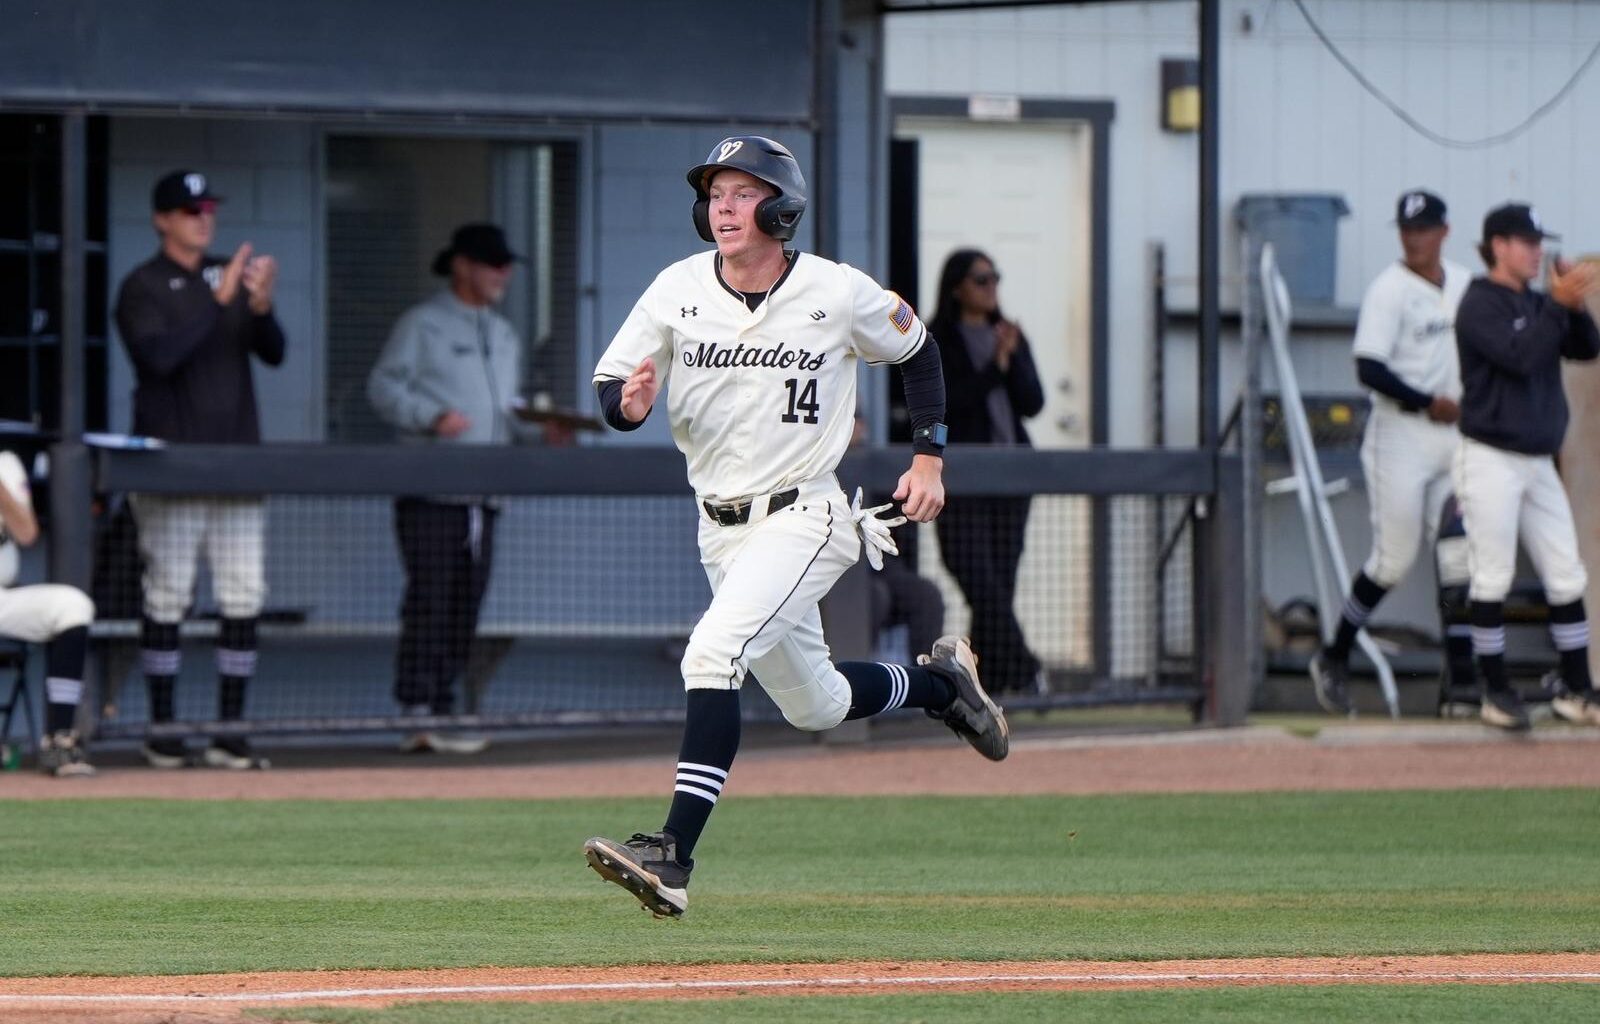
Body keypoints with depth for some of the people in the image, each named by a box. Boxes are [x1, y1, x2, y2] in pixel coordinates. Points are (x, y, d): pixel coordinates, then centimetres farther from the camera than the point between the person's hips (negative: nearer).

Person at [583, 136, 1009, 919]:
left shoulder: (838, 294, -9)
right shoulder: (677, 290, -4)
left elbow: (916, 350, 9)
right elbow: (610, 388, -2)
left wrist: (928, 459, 4)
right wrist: (630, 403, -26)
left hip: (804, 516, -5)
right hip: (720, 526, 5)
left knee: (714, 651, -27)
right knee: (813, 705, 16)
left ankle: (673, 855, -32)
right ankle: (938, 682, 47)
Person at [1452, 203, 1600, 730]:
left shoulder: (1535, 305, 12)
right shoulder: (1480, 305, -9)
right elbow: (1519, 357, -22)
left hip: (1538, 463, 7)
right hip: (1491, 461, -7)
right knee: (1492, 579, -3)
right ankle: (1495, 690, 5)